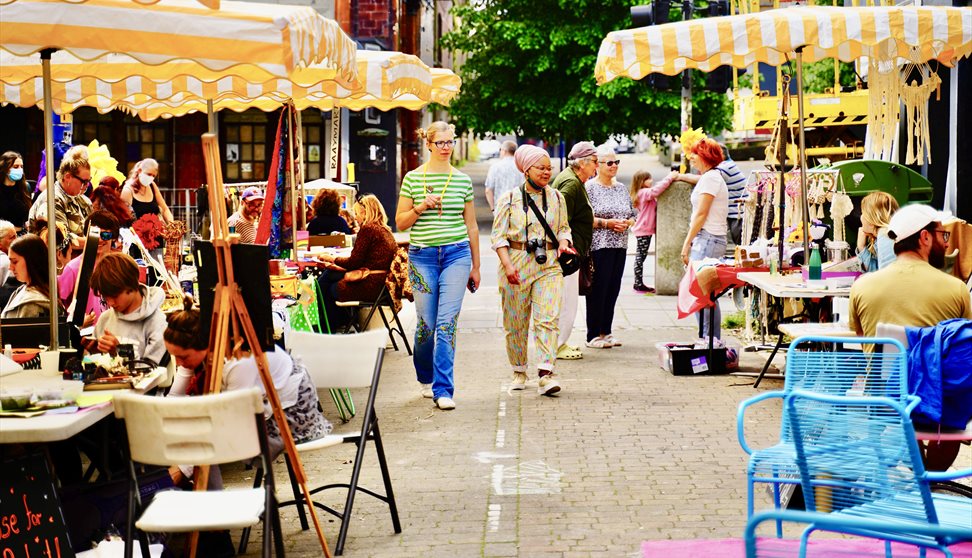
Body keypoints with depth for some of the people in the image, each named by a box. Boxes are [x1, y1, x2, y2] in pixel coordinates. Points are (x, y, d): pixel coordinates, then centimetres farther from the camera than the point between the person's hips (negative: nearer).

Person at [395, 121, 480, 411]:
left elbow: (471, 226, 13)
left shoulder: (463, 180, 7)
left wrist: (475, 266, 14)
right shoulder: (412, 178, 3)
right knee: (426, 323, 4)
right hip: (422, 256, 0)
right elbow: (400, 223, 5)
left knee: (447, 323, -8)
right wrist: (420, 207, -13)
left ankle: (443, 389, -6)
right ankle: (425, 378, 30)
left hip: (457, 254, 0)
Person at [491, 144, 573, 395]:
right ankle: (519, 372, 23)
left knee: (547, 318, -13)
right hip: (517, 264, -1)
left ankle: (546, 374, -18)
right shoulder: (509, 198, 1)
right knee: (516, 322, 6)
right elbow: (499, 236, -2)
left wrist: (563, 242, -2)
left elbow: (564, 228, 21)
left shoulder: (557, 198, 11)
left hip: (549, 265, 1)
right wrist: (507, 265, -15)